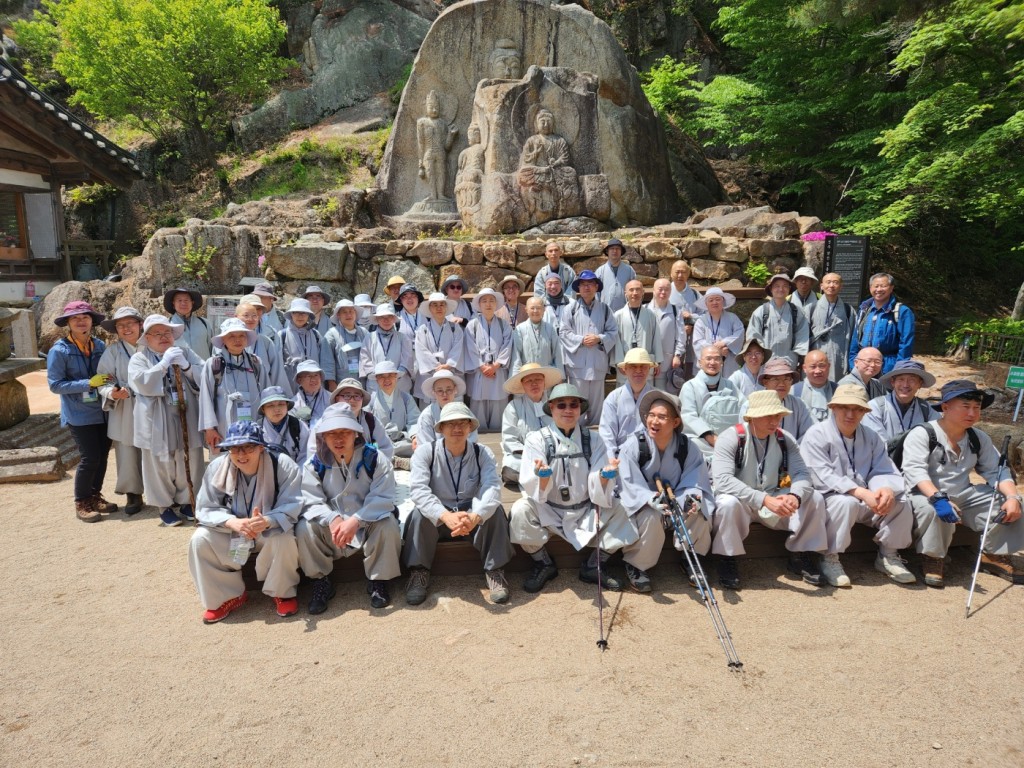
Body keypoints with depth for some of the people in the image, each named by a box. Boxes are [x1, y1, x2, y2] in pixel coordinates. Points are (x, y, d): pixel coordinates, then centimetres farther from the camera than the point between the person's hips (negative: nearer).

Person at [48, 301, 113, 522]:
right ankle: (81, 503, 12)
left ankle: (95, 496, 28)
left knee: (103, 455, 10)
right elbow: (55, 384, -12)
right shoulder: (59, 350, -9)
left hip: (103, 411, 5)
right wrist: (88, 383, -20)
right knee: (90, 458, -5)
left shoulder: (100, 346, 3)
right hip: (79, 414, -5)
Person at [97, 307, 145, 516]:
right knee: (128, 457, 5)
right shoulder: (112, 351, -1)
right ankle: (133, 495, 21)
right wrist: (112, 393, -22)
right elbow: (103, 380, -4)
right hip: (124, 414, 0)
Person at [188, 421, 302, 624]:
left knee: (283, 540, -35)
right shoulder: (217, 467, -16)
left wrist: (266, 521, -47)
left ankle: (282, 592, -4)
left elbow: (291, 506, -26)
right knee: (200, 540, -21)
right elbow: (206, 509, -13)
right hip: (231, 532, 3)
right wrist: (232, 522, -34)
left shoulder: (283, 466, -24)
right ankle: (228, 595, -1)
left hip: (270, 532, -3)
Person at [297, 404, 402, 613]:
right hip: (332, 526, 2)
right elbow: (311, 502, -14)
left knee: (388, 525, -32)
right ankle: (321, 582, -3)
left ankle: (378, 580, -7)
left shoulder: (375, 459, -14)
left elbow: (383, 498, -23)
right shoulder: (314, 464, -7)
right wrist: (332, 519, -35)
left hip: (369, 523, -1)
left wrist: (355, 520, -38)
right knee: (304, 528, -25)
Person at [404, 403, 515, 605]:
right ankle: (419, 572, -17)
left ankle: (495, 571, -15)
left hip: (472, 515, 1)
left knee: (494, 510, -28)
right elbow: (418, 489, -27)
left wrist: (474, 516, -46)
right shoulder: (426, 452, -12)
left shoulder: (482, 453, -9)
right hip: (437, 518, -1)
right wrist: (446, 516, -45)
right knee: (420, 512, -30)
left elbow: (492, 487, -25)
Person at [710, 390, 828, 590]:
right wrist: (765, 500, -39)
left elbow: (802, 474, -11)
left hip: (773, 500, 5)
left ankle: (800, 555, 5)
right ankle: (727, 559, -14)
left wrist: (795, 496, -35)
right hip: (740, 499, -4)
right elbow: (722, 480, -31)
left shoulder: (785, 440, -3)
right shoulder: (731, 438, -18)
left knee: (814, 498, -14)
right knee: (729, 503, -37)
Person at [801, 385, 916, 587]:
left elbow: (884, 471, -2)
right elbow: (824, 477, -20)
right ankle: (830, 559, -19)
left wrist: (886, 489, -27)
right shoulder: (816, 435, -11)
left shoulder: (871, 437, 10)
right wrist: (863, 493, -29)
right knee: (846, 502, -36)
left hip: (865, 501, 6)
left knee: (900, 501, -16)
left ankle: (888, 555, 4)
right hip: (827, 499, -6)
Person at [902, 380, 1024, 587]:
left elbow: (997, 471, 3)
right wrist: (939, 498, -41)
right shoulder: (922, 434, -14)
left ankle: (995, 555, 11)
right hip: (928, 494, -7)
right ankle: (932, 558, -13)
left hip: (963, 496, 7)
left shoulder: (979, 438, 8)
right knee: (934, 510, -38)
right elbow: (915, 470, -26)